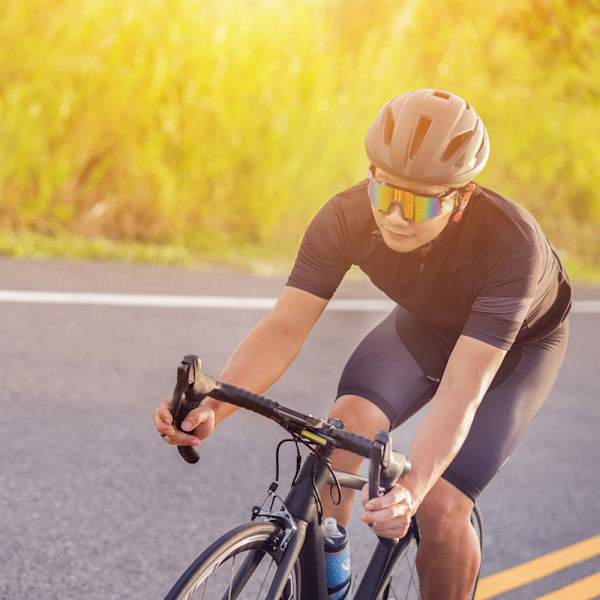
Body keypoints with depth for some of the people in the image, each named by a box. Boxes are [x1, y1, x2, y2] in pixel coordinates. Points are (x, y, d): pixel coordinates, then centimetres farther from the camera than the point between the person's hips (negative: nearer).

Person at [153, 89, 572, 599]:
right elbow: (285, 328, -30)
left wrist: (413, 489, -61)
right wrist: (212, 406, -48)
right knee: (343, 429, -25)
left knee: (441, 507, -18)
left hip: (519, 341, -3)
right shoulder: (347, 217, -31)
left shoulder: (511, 241, -41)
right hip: (423, 323, 3)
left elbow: (460, 389, -47)